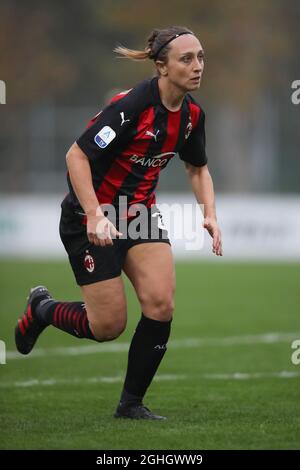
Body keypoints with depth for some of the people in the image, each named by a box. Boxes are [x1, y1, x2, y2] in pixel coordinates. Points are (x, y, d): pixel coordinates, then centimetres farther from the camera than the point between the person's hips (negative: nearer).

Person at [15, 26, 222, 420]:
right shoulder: (131, 105, -25)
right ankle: (42, 307, 27)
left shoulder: (192, 114, -2)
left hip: (140, 213, 6)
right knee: (108, 326, -4)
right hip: (93, 216, -6)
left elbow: (198, 168, 16)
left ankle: (132, 403, 3)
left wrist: (210, 216, 0)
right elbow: (76, 156, -24)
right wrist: (95, 215, -32)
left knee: (161, 303, -13)